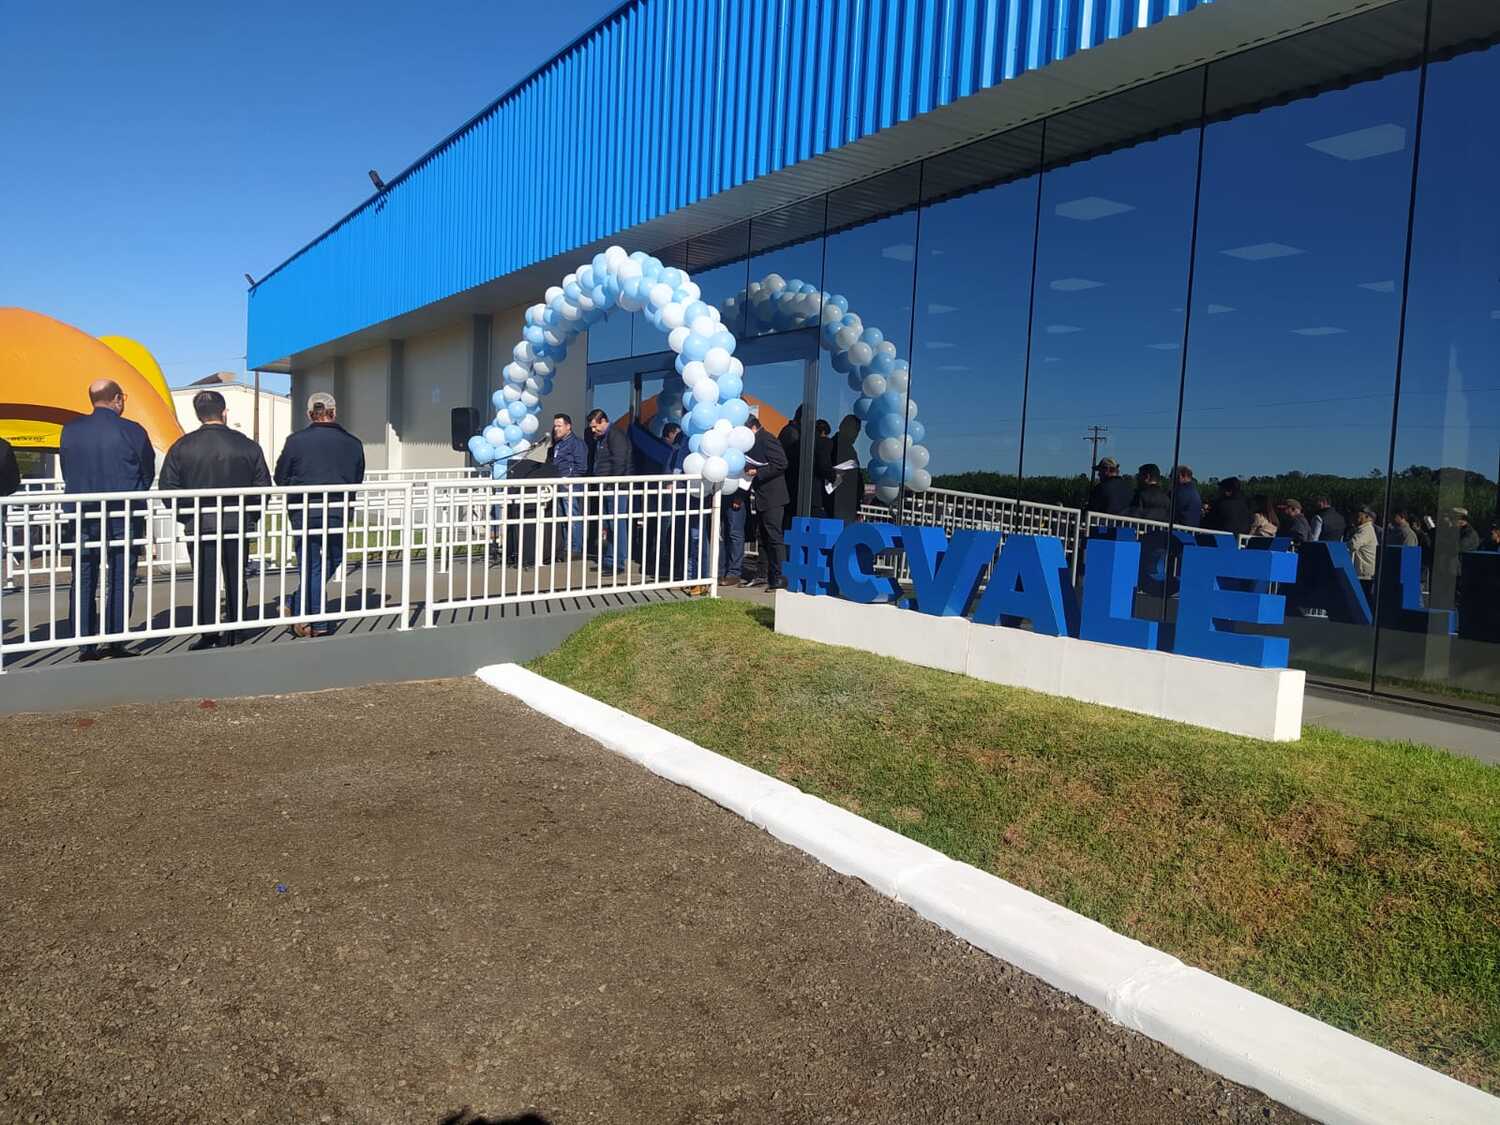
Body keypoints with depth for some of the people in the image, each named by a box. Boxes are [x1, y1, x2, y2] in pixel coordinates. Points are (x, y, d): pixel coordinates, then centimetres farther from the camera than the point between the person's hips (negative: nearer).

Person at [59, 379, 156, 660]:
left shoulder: (70, 430, 1)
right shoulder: (133, 431, -9)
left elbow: (67, 472, 9)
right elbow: (148, 473, 2)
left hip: (82, 516, 3)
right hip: (124, 516, -3)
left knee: (83, 581, 8)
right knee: (119, 579, 4)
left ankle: (85, 645, 10)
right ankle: (115, 641, 4)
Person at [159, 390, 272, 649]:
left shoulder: (182, 446, -1)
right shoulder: (246, 445, -1)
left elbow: (167, 485, -1)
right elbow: (263, 485, 1)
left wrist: (185, 516, 9)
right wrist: (251, 516, 12)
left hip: (199, 525, 0)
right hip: (238, 525, 1)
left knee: (205, 579, 5)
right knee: (236, 579, 10)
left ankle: (209, 634, 2)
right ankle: (234, 634, 14)